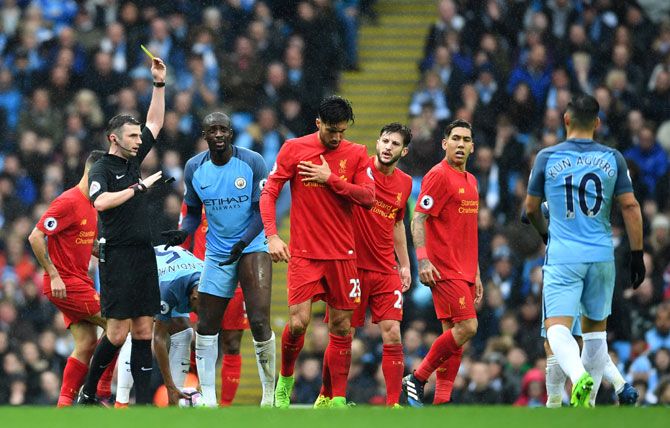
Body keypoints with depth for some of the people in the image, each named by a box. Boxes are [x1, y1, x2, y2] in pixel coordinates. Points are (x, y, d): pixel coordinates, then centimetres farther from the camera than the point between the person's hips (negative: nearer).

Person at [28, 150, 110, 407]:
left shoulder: (91, 206, 14)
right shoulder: (69, 202, -15)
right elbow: (36, 237, -20)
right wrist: (54, 276, -21)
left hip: (79, 281, 9)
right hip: (65, 284, -9)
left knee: (87, 343, 3)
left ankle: (64, 405, 3)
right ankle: (98, 392, -4)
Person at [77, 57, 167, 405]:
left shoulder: (133, 160, 16)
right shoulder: (102, 170, -4)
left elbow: (154, 123, 26)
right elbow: (101, 202, -23)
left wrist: (159, 83, 19)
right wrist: (139, 187, -15)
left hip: (144, 256, 7)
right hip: (118, 256, -7)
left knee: (143, 330, 3)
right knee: (118, 332, -8)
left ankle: (143, 404, 1)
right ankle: (87, 394, 6)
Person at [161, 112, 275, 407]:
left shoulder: (252, 162, -9)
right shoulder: (195, 168, 1)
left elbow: (262, 211, -9)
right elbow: (193, 213, 11)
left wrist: (243, 242, -24)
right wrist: (183, 233, -10)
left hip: (252, 247, -4)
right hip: (216, 253, 4)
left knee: (259, 322, -15)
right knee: (206, 326, 2)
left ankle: (269, 394, -2)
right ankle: (208, 399, 12)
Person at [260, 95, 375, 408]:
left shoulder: (356, 154, 5)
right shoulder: (294, 149, 0)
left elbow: (368, 197, -5)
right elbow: (269, 192, 0)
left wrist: (331, 179, -13)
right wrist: (272, 235, -12)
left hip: (342, 254, 2)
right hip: (304, 253, -2)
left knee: (341, 328, 2)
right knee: (298, 322, -13)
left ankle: (336, 399, 9)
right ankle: (285, 378, 13)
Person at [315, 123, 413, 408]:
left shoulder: (405, 183, 10)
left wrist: (405, 264, 22)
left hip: (386, 272, 4)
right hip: (352, 265, -4)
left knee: (392, 335, -6)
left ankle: (393, 403, -3)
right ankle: (325, 397, 17)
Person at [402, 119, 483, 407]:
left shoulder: (470, 181, 18)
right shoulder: (439, 176, -8)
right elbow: (417, 220, -12)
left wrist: (476, 274, 22)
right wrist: (423, 260, -23)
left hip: (464, 272, 9)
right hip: (444, 270, -9)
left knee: (455, 334, 4)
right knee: (466, 326, -16)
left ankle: (441, 400, 4)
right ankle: (417, 379, -6)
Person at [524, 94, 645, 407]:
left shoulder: (547, 158, 1)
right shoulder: (612, 159, 4)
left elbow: (531, 208, 10)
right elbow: (630, 207, 2)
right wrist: (637, 254, 8)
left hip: (562, 255, -3)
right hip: (602, 256, 3)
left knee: (557, 327, -9)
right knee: (595, 327, 16)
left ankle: (579, 375, -37)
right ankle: (589, 400, 16)